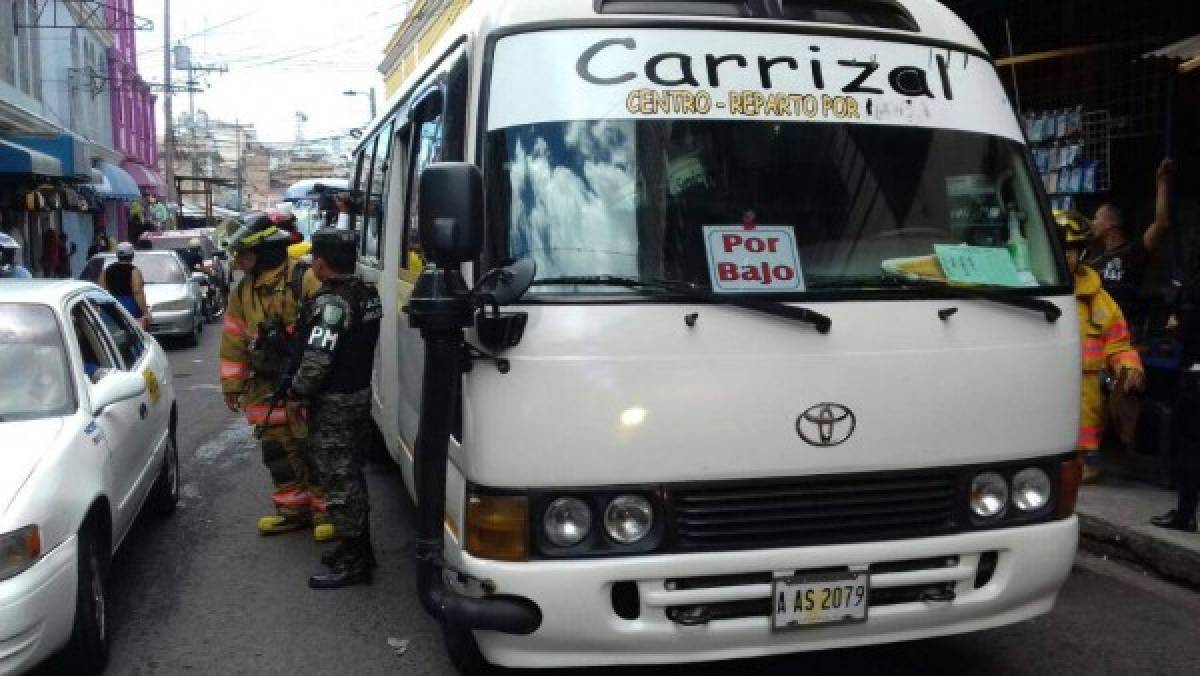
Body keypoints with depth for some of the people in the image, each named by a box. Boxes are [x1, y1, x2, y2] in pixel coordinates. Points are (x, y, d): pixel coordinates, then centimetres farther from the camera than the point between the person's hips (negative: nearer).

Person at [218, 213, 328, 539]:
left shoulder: (304, 280, -13)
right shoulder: (243, 290, 10)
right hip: (266, 387, 7)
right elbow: (234, 340, 14)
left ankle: (325, 512, 9)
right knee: (277, 450, 12)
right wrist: (232, 383, 13)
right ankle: (293, 508, 26)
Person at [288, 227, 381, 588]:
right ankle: (360, 549, 29)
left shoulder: (330, 303, -22)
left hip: (333, 403, -9)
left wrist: (297, 387, -10)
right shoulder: (367, 294, 5)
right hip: (360, 393, 9)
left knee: (339, 480, 0)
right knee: (351, 475, 19)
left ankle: (352, 561, 7)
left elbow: (317, 360, -27)